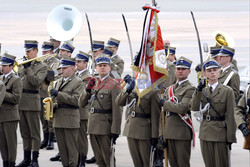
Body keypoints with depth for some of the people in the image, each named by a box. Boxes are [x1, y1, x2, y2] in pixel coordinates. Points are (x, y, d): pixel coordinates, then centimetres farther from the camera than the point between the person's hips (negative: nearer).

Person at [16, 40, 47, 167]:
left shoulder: (42, 66, -2)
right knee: (24, 132, 11)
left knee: (34, 132, -2)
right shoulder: (22, 65, 15)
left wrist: (28, 69, -18)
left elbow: (36, 82, -15)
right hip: (20, 102, 6)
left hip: (32, 102, -6)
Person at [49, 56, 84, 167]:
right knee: (62, 148, 8)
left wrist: (59, 94, -18)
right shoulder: (58, 82, 18)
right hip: (58, 120, 7)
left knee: (71, 148, -3)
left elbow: (76, 100, -16)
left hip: (70, 120, -7)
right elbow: (54, 98, 27)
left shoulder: (77, 83, -4)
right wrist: (52, 105, 4)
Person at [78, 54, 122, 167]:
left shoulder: (114, 85, -7)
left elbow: (117, 110, -12)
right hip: (93, 127, 6)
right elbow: (81, 104, 10)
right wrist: (88, 89, -7)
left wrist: (115, 131, -18)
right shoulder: (93, 83, 13)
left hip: (105, 127, -6)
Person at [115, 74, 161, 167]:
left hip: (144, 131, -6)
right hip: (131, 131, 6)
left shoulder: (153, 92, -9)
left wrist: (154, 136, -13)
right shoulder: (132, 89, 9)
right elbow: (118, 102, -1)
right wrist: (127, 90, -14)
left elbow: (155, 115, -11)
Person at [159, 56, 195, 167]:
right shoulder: (169, 89, 17)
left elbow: (182, 108, -21)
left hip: (182, 133, -7)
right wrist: (162, 133, 11)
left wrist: (165, 103, -7)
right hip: (169, 133, 7)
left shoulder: (190, 89, -5)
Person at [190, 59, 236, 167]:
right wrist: (198, 90, -15)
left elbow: (230, 116, -6)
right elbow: (194, 108, -6)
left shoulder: (227, 91, -4)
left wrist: (230, 138, -9)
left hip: (220, 133, -4)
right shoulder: (202, 91, 9)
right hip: (205, 133, 4)